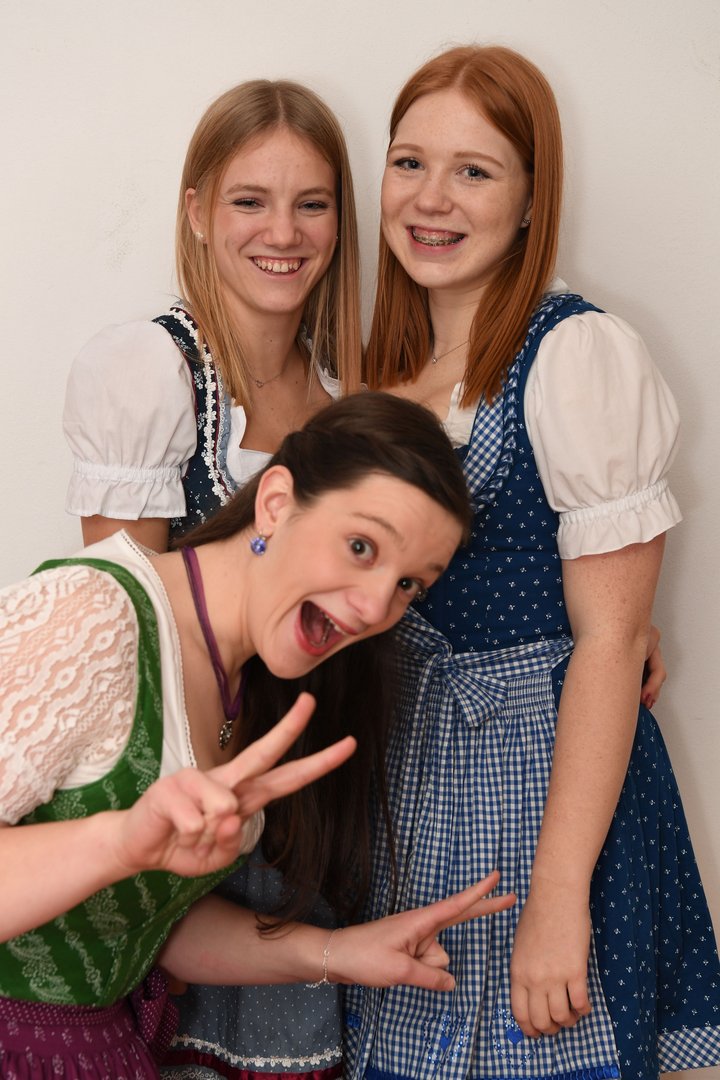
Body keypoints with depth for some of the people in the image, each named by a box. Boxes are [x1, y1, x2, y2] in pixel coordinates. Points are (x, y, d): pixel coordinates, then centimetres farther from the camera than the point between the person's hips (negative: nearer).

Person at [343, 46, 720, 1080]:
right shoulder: (390, 363, 7)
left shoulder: (582, 355, -15)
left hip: (543, 770, -6)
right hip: (408, 764, 7)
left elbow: (610, 638, -18)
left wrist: (559, 897, -21)